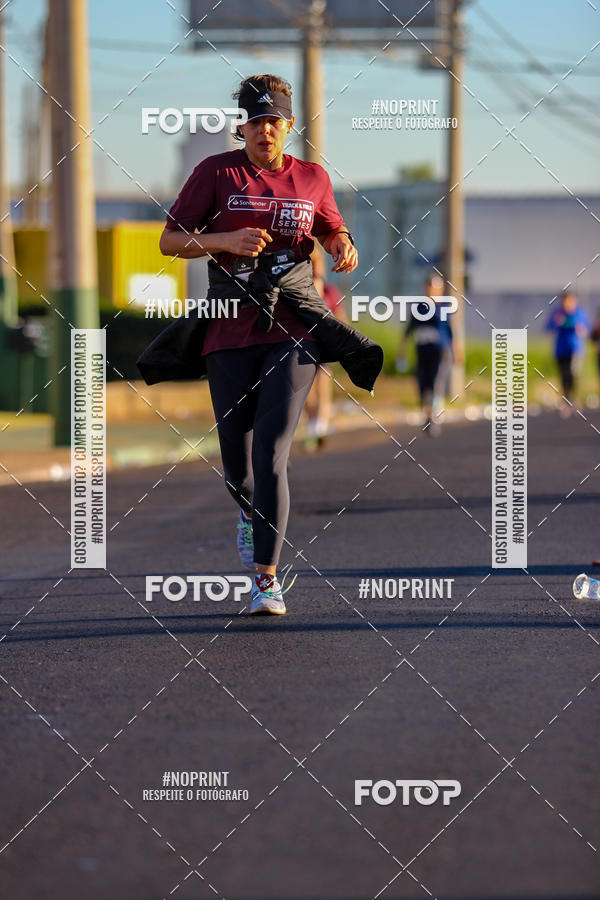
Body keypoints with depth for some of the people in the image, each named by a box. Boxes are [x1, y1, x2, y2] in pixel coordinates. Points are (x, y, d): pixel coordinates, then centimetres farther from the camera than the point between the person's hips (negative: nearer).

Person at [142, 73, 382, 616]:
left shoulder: (311, 179, 8)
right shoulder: (217, 173, 3)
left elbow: (332, 231, 24)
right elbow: (169, 241, 2)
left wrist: (344, 248, 0)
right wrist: (225, 239, -15)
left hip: (294, 331, -1)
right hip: (230, 331, 1)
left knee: (271, 454, -14)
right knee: (237, 461, 7)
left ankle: (266, 579, -13)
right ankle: (251, 512, 44)